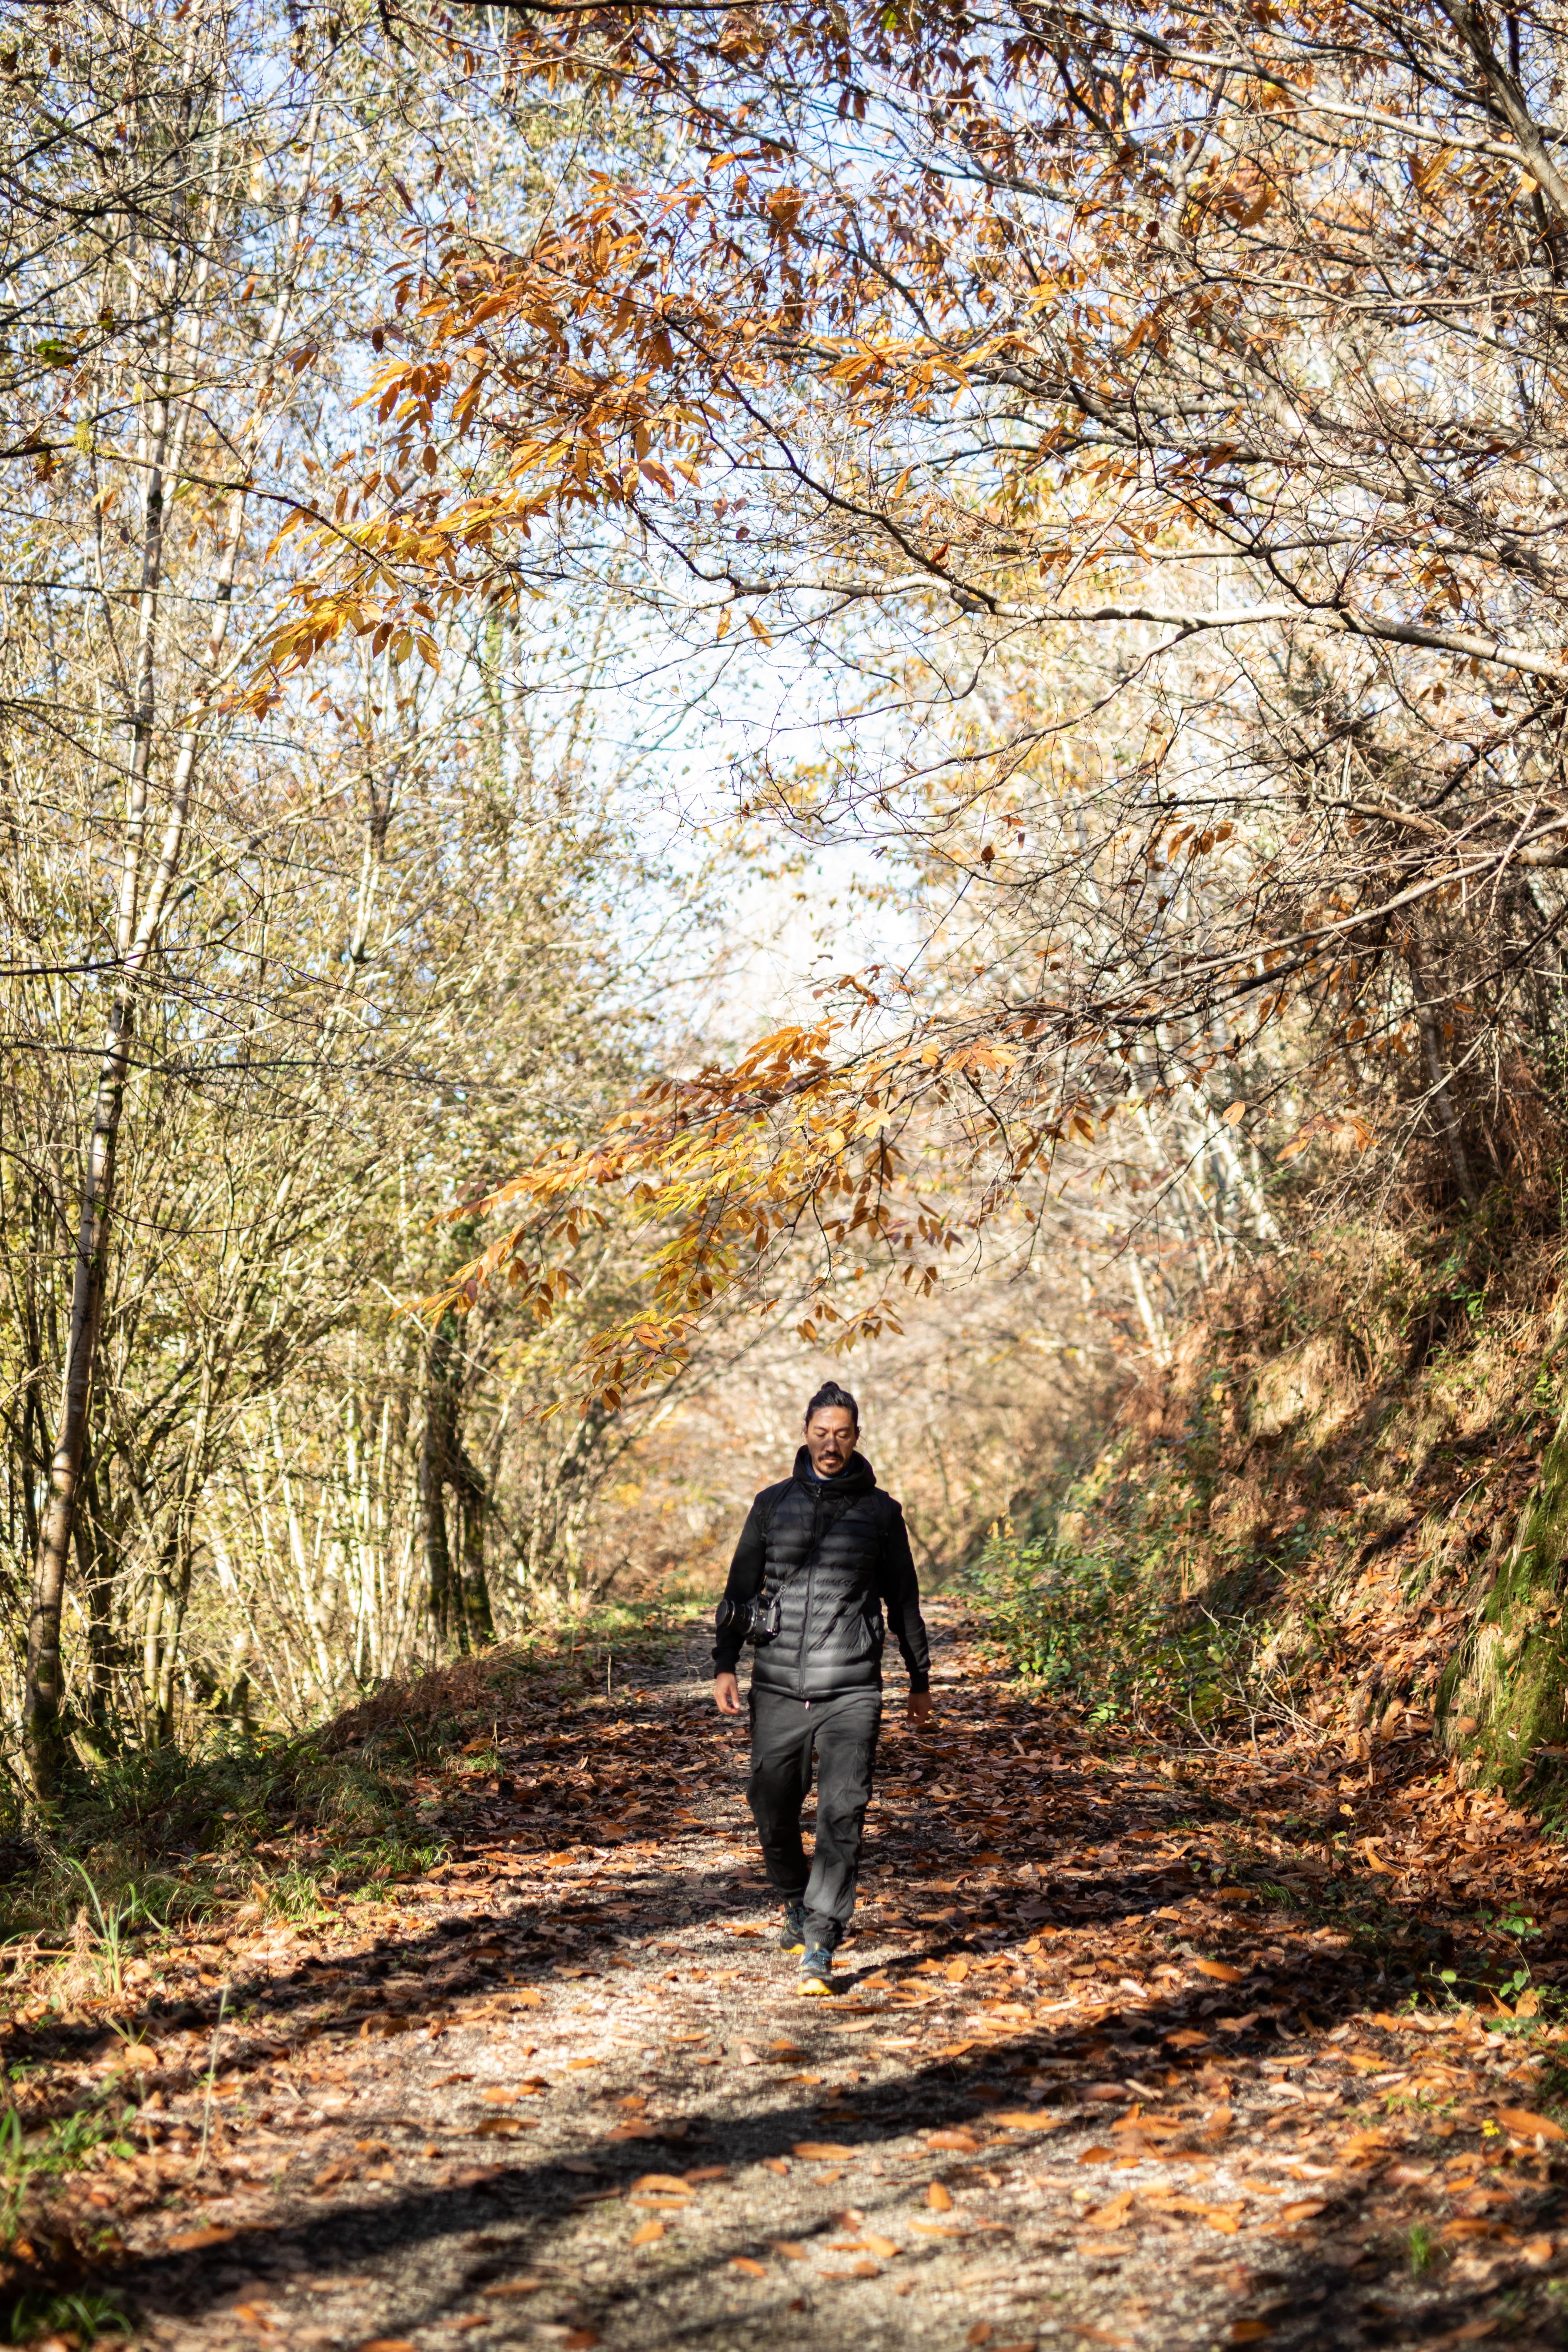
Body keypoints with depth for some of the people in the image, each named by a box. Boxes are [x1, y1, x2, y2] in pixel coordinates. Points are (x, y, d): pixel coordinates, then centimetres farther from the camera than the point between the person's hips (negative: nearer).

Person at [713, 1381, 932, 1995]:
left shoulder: (879, 1510, 6)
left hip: (851, 1691, -1)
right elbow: (741, 1588, 9)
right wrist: (725, 1665, -2)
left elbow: (903, 1599, 14)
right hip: (778, 1688, 2)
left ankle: (819, 1951, -7)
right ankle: (797, 1902, 36)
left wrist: (920, 1680, 17)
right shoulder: (773, 1504, 7)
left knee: (842, 1818, -11)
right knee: (773, 1812, 7)